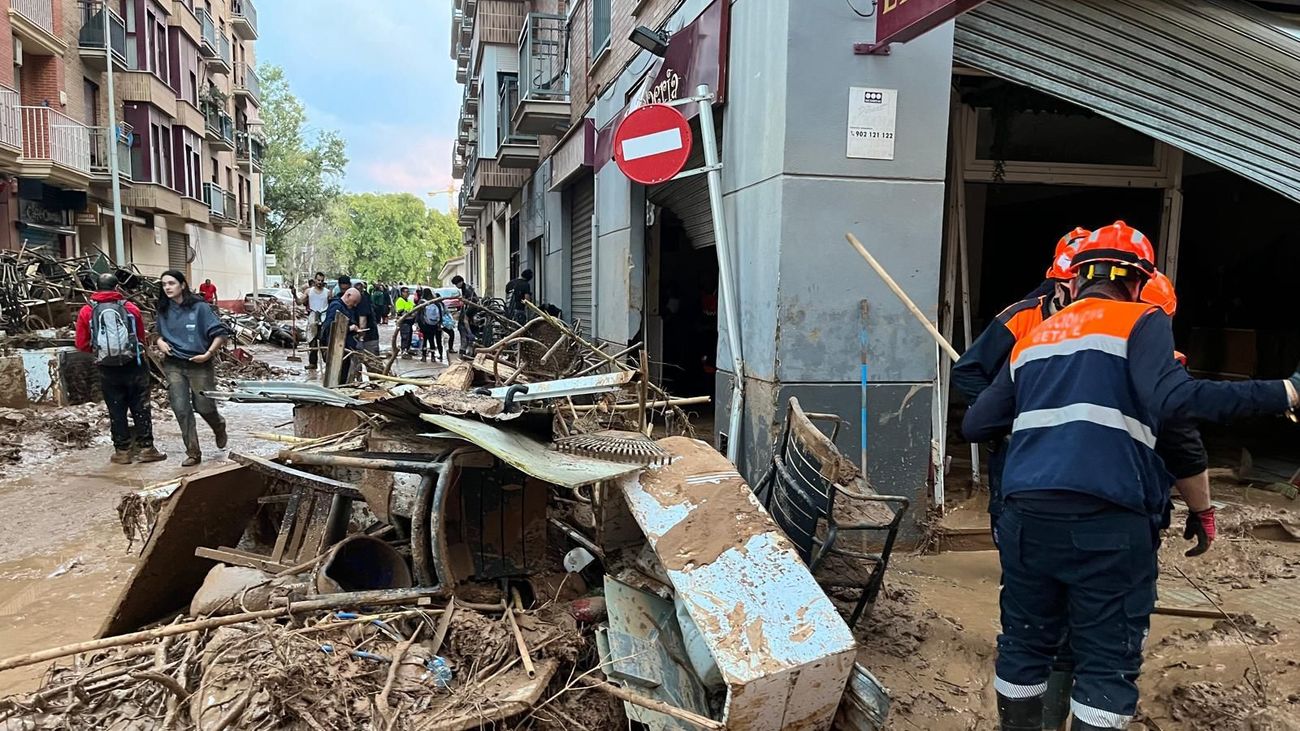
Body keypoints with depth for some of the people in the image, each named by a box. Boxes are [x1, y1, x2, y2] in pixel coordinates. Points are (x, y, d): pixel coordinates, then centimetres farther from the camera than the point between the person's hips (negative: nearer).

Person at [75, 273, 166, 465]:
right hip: (133, 366, 0)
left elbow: (81, 344, 2)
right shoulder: (130, 308, 0)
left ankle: (123, 451, 13)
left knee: (116, 411, 8)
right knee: (141, 408, 6)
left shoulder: (86, 311, -2)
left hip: (108, 370, 1)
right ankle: (146, 448, 6)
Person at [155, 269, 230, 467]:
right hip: (174, 365, 4)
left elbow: (221, 333, -10)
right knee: (181, 409, -3)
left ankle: (219, 427, 40)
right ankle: (193, 452, 7)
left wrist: (208, 354, -16)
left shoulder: (199, 308, -10)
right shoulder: (163, 310, 4)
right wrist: (160, 342, 1)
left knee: (203, 406, 4)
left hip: (199, 365, -4)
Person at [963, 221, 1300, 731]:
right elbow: (1174, 399, -15)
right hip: (1106, 522, -5)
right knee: (1107, 663, 5)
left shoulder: (1031, 339, 20)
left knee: (1024, 646, 17)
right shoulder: (1141, 322, 5)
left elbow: (974, 426, 19)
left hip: (1026, 516, 5)